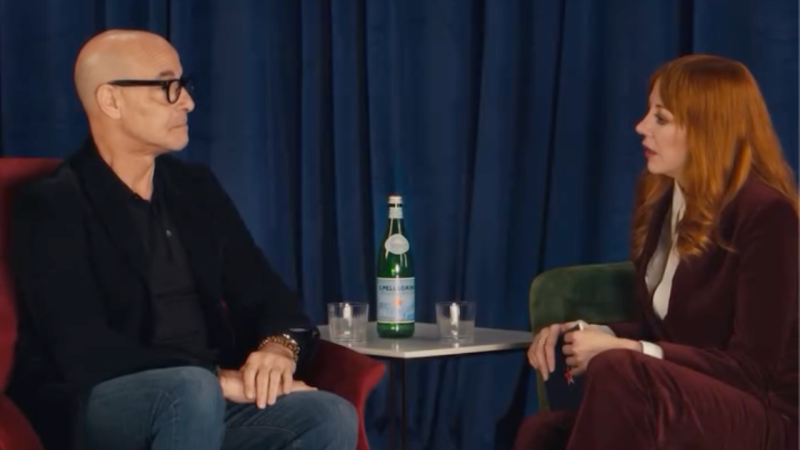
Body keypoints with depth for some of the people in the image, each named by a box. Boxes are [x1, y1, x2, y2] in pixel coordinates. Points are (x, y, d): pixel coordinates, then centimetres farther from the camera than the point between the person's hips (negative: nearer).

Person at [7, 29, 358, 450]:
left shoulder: (195, 187, 13)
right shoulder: (50, 205, -8)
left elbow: (265, 293, 11)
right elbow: (85, 351, -19)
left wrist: (279, 346, -14)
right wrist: (216, 379, -23)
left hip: (205, 400, 6)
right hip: (94, 408, -6)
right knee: (193, 391, -37)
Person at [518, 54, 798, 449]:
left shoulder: (765, 214, -14)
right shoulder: (662, 200, 10)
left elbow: (752, 369, -15)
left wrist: (628, 351, -21)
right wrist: (583, 331, -4)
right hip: (683, 406, 7)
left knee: (617, 372, -35)